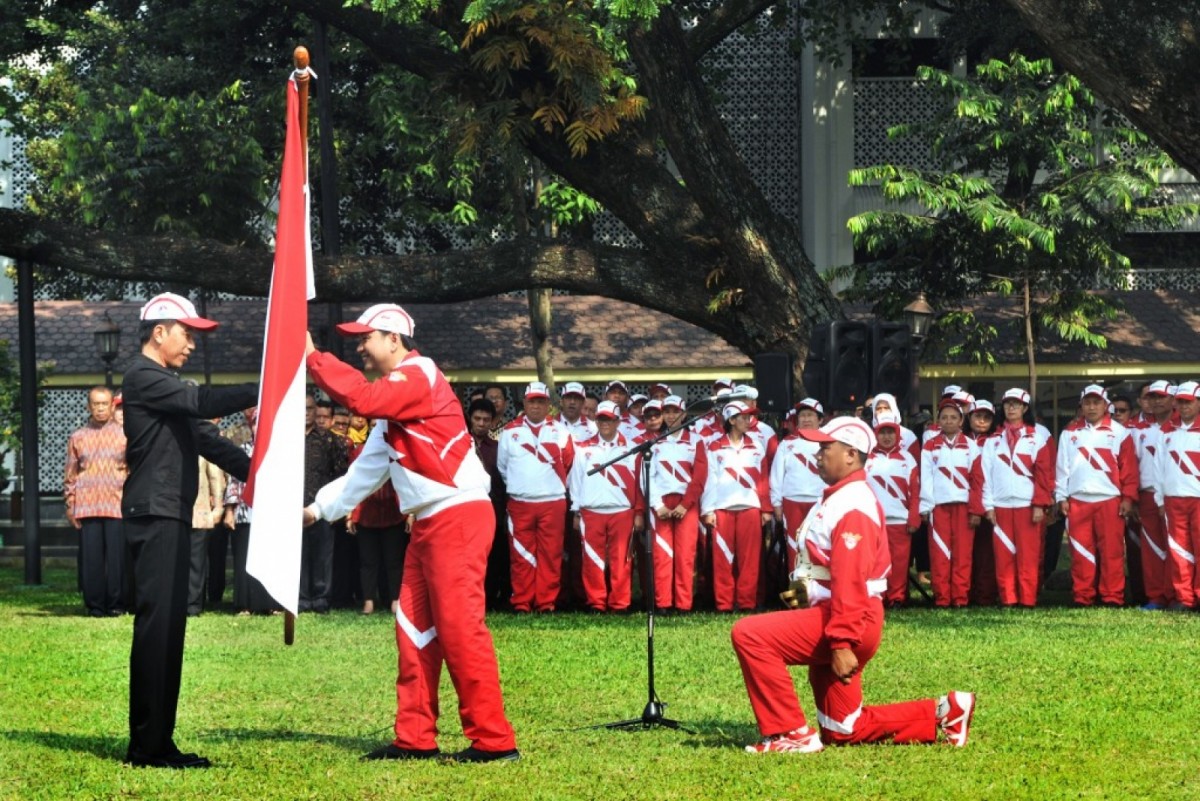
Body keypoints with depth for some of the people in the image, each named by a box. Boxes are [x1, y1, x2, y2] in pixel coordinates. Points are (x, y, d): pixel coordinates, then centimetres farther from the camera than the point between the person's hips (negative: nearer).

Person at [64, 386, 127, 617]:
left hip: (117, 505, -1)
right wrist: (69, 505, 6)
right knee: (91, 557, -1)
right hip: (87, 507, 1)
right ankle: (94, 604, 5)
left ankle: (115, 603, 4)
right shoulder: (78, 437, 12)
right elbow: (69, 474, 13)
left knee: (117, 556, -4)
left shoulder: (124, 435, 8)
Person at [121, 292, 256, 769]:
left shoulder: (165, 383, 23)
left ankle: (158, 743, 11)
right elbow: (202, 403, -21)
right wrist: (264, 391, -22)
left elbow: (206, 437, 21)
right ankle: (147, 746, -11)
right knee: (157, 624, -11)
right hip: (154, 516, -10)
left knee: (169, 626, 9)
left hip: (171, 518, 10)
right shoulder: (143, 377, -8)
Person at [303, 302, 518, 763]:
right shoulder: (394, 393, 20)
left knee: (459, 626, -11)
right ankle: (416, 738, 15)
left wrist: (313, 357, -18)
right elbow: (369, 467, 27)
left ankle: (493, 740, -9)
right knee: (414, 625, 10)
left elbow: (362, 398, -27)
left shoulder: (418, 375, -10)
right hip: (430, 522, 10)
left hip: (459, 515, -10)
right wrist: (321, 507, 27)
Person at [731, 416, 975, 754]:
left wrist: (842, 643, -30)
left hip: (846, 621, -11)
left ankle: (791, 733, -17)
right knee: (844, 729, 15)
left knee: (750, 634, -21)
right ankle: (943, 713, 20)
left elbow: (850, 580, -25)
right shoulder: (839, 498, 17)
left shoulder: (852, 505, -16)